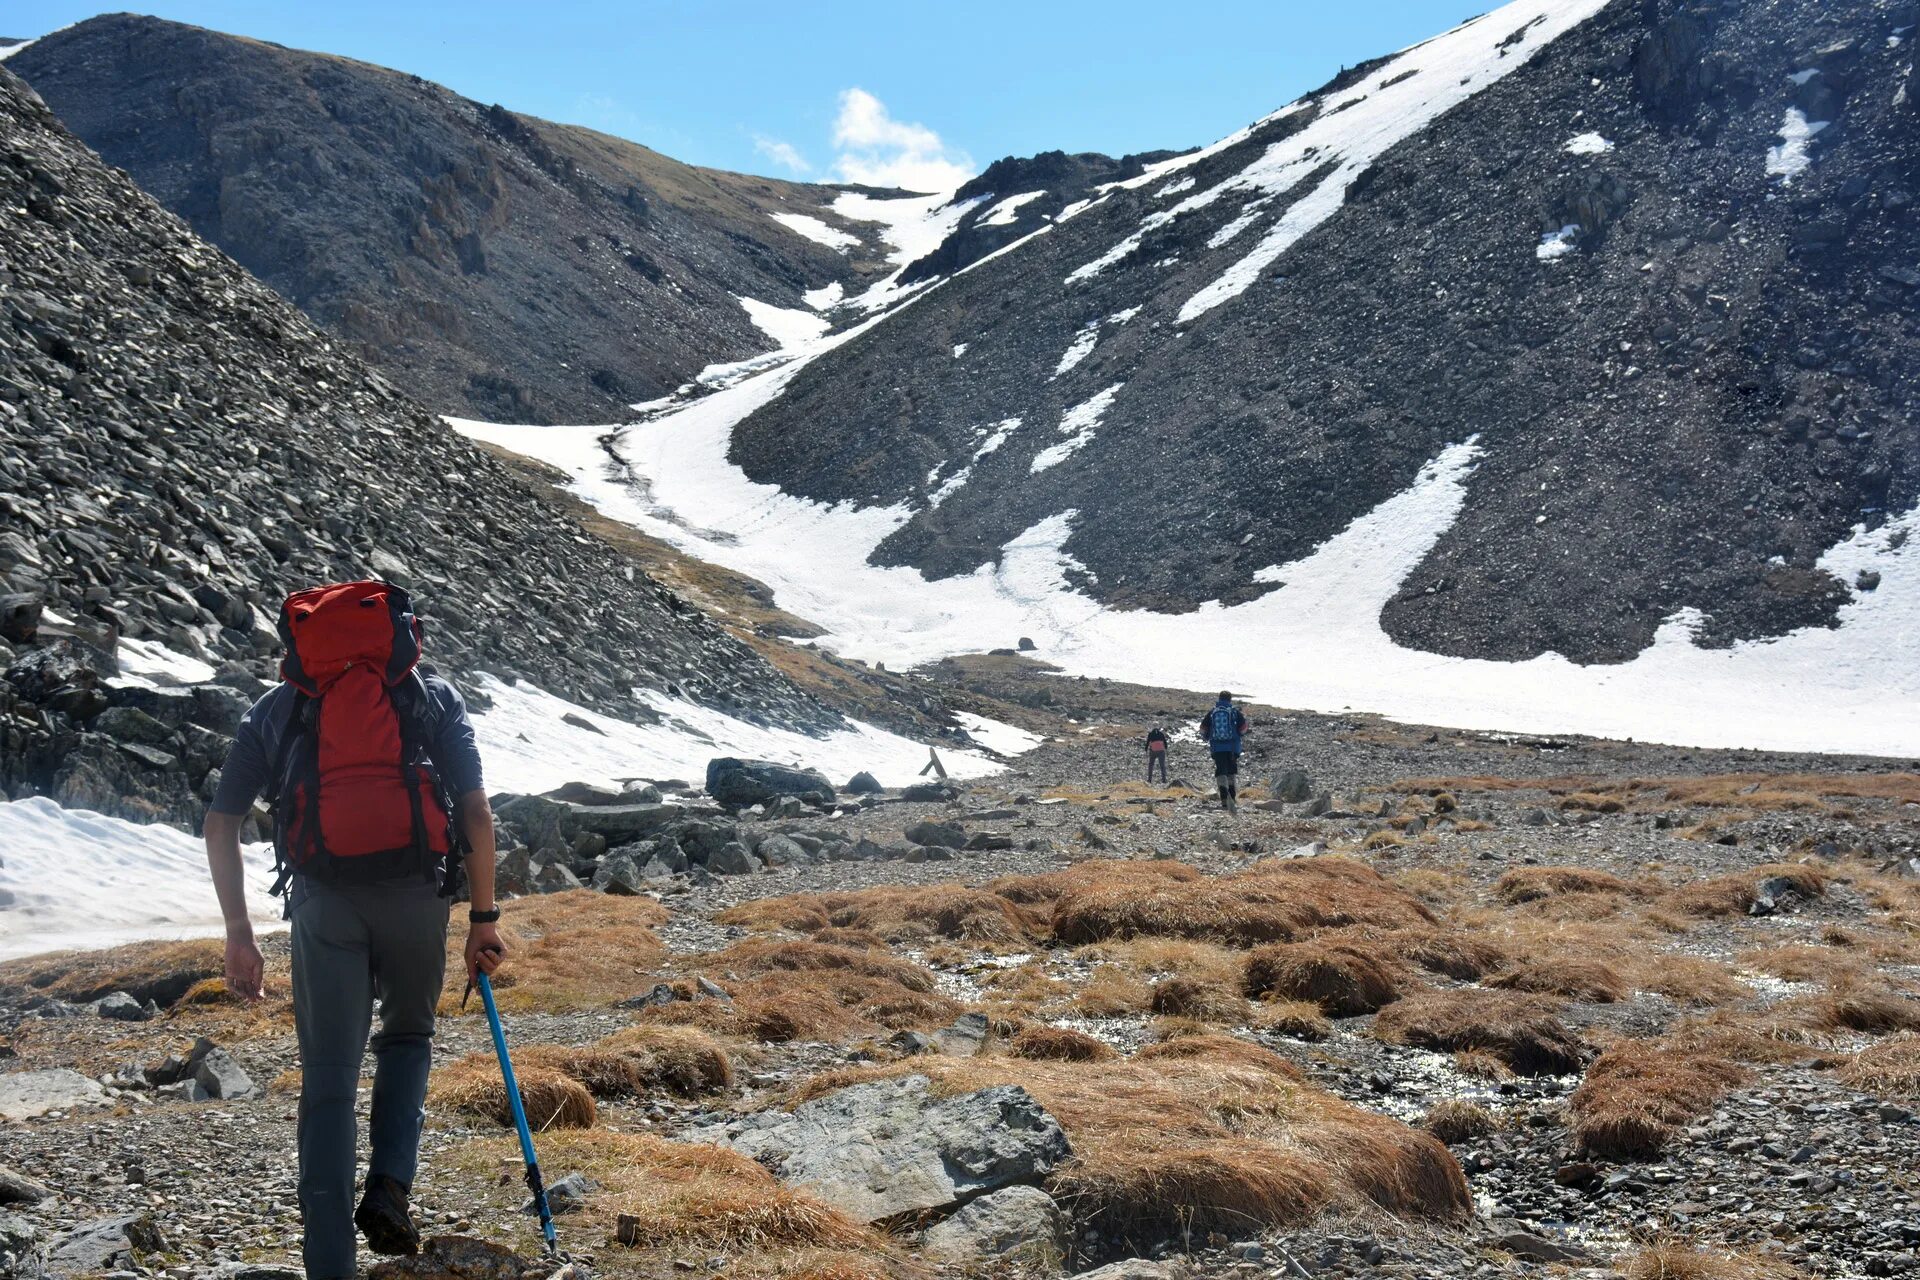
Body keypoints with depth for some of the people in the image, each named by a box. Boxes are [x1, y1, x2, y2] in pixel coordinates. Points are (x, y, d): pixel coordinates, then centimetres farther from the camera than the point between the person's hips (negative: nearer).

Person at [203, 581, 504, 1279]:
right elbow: (477, 813, 4)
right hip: (415, 894, 0)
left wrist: (239, 934, 15)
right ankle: (389, 1188, 5)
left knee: (329, 1078, 8)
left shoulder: (276, 708, 18)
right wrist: (483, 918, 9)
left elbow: (220, 825, 11)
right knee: (408, 1033, 25)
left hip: (323, 899, 0)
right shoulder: (433, 696, 15)